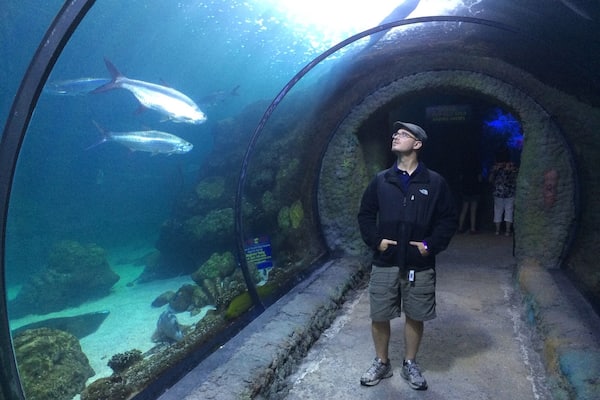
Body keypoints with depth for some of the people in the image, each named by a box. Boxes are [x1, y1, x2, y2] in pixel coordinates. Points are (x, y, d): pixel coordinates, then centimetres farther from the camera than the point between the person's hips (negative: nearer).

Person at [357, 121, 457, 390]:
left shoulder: (435, 182, 0)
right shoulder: (381, 180, 5)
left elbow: (449, 219, 3)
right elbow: (365, 214, 9)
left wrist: (431, 245, -9)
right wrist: (375, 240, -5)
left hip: (420, 265, -1)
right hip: (385, 263, 1)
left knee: (415, 317, 11)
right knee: (378, 317, 8)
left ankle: (410, 365, 33)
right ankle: (381, 363, 30)